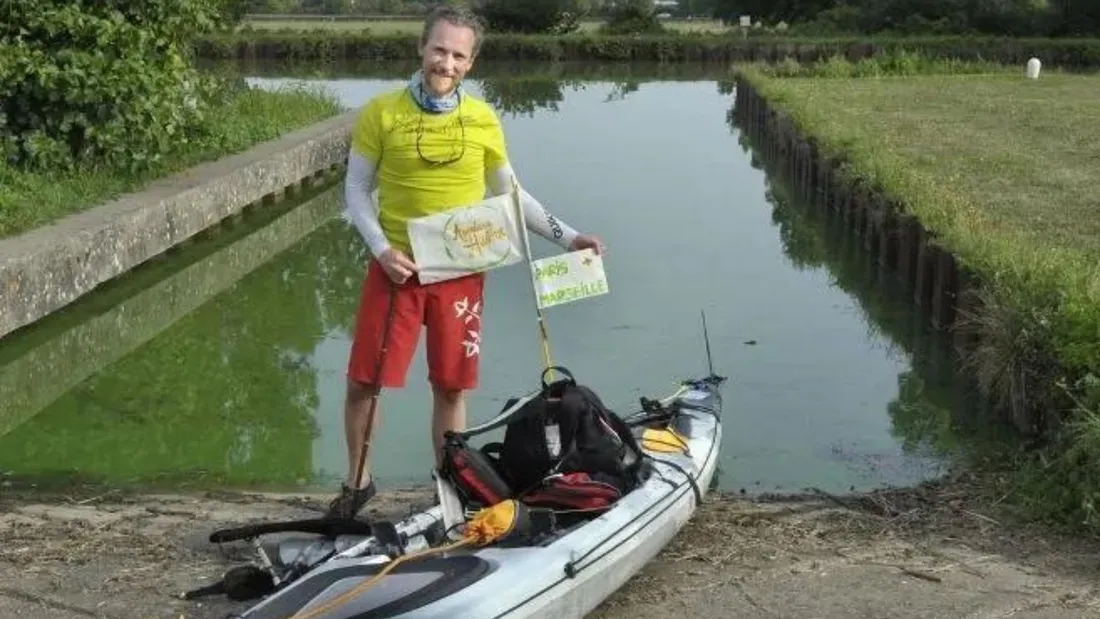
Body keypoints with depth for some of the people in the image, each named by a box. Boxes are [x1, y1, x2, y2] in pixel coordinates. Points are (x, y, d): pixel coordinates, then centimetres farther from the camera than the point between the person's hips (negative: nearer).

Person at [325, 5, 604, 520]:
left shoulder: (483, 120, 1)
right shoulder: (381, 113, -5)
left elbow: (509, 193, 11)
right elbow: (356, 189, 1)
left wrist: (566, 236, 4)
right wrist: (382, 249, -13)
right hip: (397, 268, -1)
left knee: (451, 388, 9)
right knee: (363, 382, 2)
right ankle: (358, 481, 24)